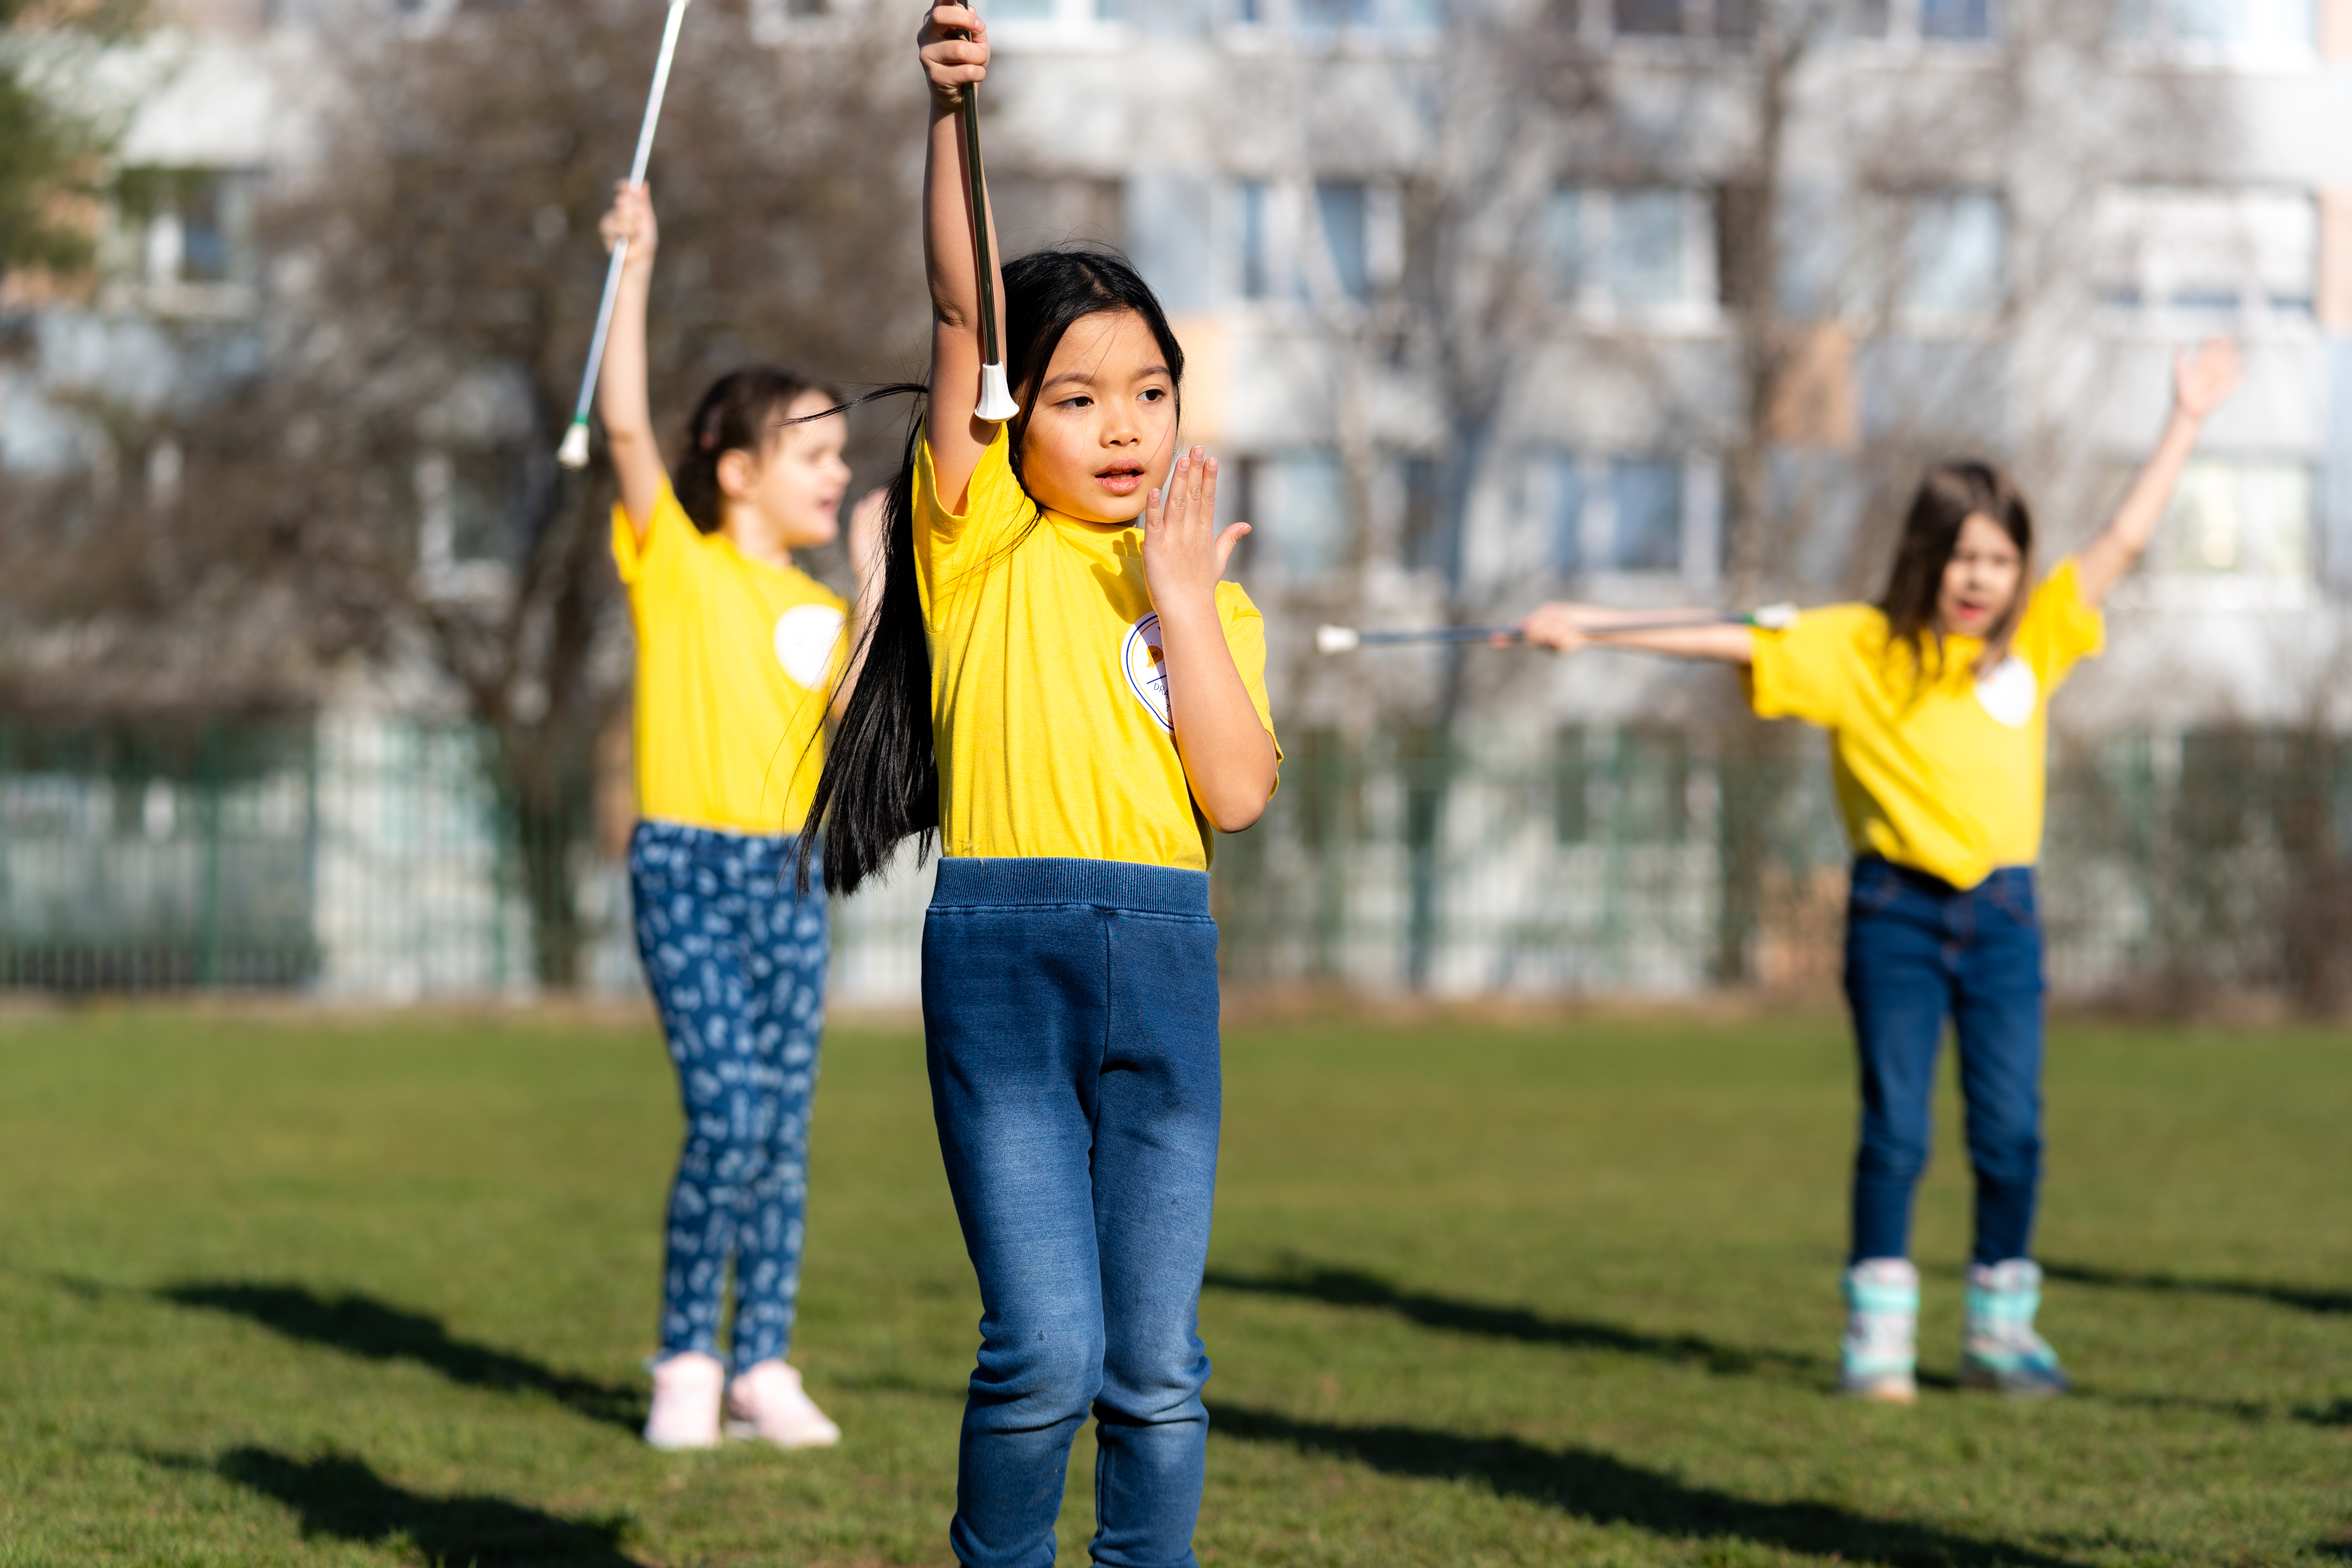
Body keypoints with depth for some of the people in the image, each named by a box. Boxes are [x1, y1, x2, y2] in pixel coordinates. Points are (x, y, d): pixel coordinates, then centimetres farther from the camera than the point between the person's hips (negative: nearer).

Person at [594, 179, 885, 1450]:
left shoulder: (820, 607, 13)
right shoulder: (674, 561, -1)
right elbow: (626, 426, -15)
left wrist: (875, 577, -2)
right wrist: (636, 269, -20)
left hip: (789, 874, 5)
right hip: (688, 866, -5)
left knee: (785, 1127, 4)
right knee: (730, 1116, -12)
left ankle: (764, 1366, 11)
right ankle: (685, 1362, 1)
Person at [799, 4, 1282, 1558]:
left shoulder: (1209, 594, 15)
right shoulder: (983, 538, 7)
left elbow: (1238, 794, -1)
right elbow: (962, 312, -7)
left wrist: (1180, 596, -3)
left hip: (1164, 957, 3)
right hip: (1004, 951, -3)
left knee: (1156, 1361, 3)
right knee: (1047, 1347, -9)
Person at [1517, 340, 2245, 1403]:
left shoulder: (2034, 639, 5)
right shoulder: (1858, 649, -3)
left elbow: (2123, 542, 8)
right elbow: (1729, 641, -8)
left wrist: (2186, 422, 9)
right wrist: (1590, 629, -14)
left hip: (2002, 912, 2)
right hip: (1897, 911, -2)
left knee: (2011, 1130, 1)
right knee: (1895, 1130, 0)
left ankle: (2001, 1325, 14)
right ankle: (1877, 1333, 8)